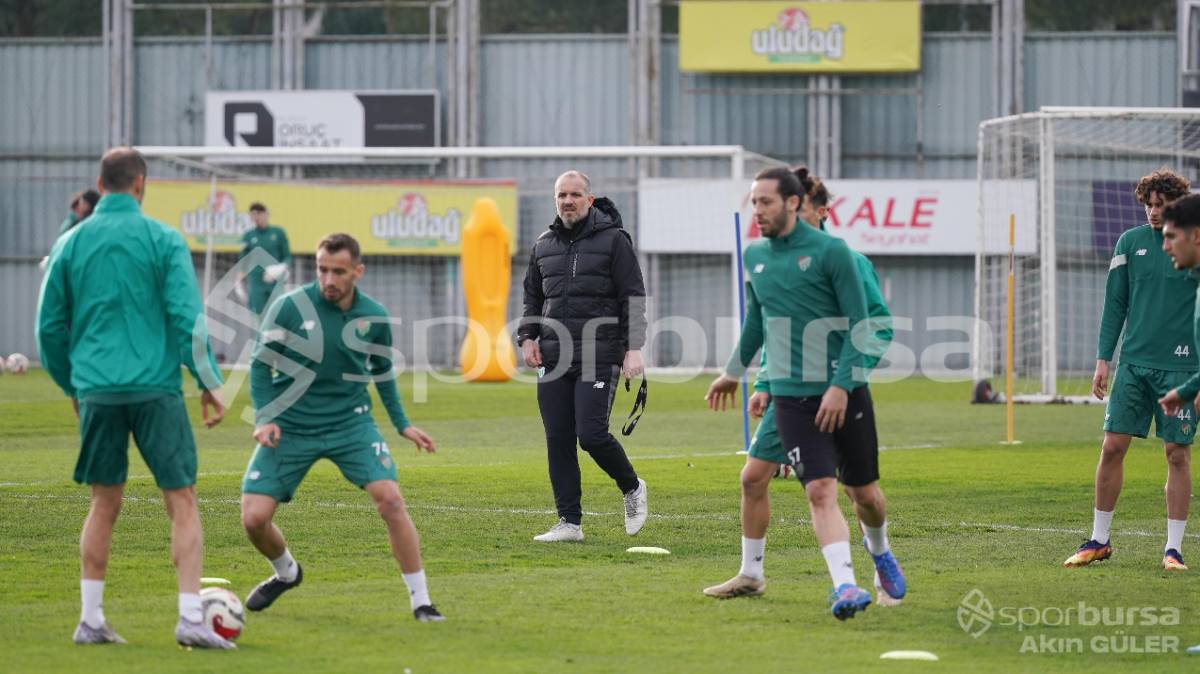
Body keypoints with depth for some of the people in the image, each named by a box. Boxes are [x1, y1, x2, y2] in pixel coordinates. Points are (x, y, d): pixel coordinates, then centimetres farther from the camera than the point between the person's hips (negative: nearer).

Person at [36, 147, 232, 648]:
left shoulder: (70, 244, 8)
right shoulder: (163, 240, -2)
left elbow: (50, 326, 12)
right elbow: (188, 318, -7)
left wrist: (71, 385, 25)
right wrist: (209, 382, 0)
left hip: (96, 392, 3)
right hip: (155, 388, -3)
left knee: (104, 504, 13)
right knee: (182, 503, 0)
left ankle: (91, 619, 11)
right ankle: (191, 617, -10)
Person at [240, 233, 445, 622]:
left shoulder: (374, 317, -2)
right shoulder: (290, 307, -12)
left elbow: (382, 372, 15)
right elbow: (261, 364, -1)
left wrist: (402, 424, 13)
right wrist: (264, 418, -12)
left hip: (351, 422, 1)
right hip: (289, 428, -1)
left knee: (390, 499, -19)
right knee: (254, 518, -8)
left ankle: (420, 601, -7)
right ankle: (285, 572, 27)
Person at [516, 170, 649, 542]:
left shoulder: (613, 240, 0)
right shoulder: (544, 245, 14)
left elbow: (633, 297, -2)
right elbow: (532, 297, 25)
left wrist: (633, 348, -10)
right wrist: (527, 337, 10)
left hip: (599, 356, -5)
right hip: (554, 357, 5)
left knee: (591, 434, -13)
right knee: (558, 440, 2)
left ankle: (632, 488, 15)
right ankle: (569, 522, 7)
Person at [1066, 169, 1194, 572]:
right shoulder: (1131, 242, 6)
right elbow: (1115, 304, 11)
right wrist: (1103, 360, 6)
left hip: (1181, 367, -3)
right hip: (1134, 363, 3)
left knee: (1177, 453, -1)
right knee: (1113, 446, 0)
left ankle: (1174, 549, 6)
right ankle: (1099, 541, 11)